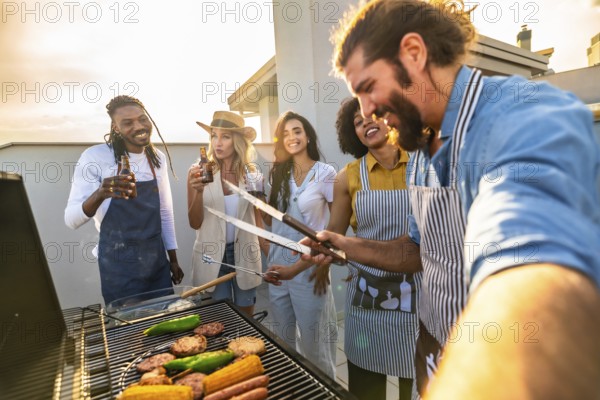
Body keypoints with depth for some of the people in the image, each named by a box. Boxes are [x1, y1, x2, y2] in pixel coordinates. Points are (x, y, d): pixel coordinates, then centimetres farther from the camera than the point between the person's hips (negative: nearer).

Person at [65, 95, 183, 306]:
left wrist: (173, 259, 10)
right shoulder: (95, 157, -13)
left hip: (158, 261, 5)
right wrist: (99, 195, -37)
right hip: (119, 267, -4)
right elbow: (71, 220, -16)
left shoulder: (157, 158, 1)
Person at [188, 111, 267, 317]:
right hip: (212, 257, -1)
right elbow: (195, 223, -8)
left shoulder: (252, 175, -4)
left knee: (246, 318, 17)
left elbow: (257, 220, 5)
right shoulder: (198, 172, -9)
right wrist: (199, 191, -25)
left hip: (245, 255, 2)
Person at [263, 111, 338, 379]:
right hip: (277, 265, 5)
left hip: (309, 267, -5)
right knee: (281, 337, 21)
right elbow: (272, 219, 12)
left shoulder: (325, 173, -8)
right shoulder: (278, 173, 7)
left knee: (313, 341, 10)